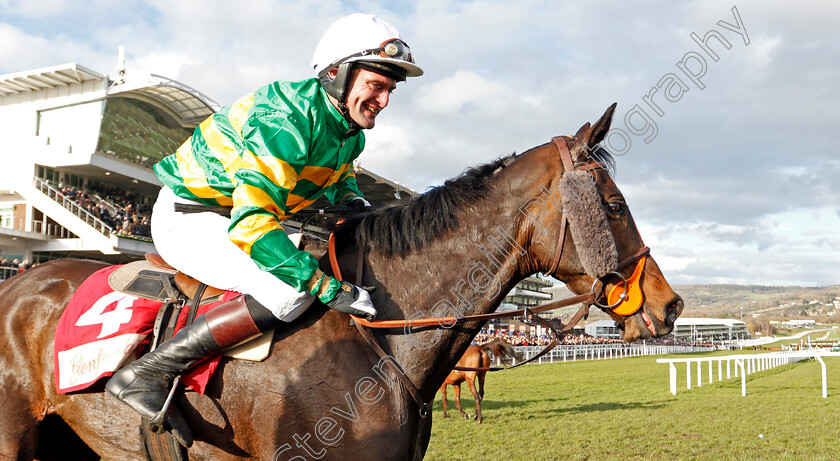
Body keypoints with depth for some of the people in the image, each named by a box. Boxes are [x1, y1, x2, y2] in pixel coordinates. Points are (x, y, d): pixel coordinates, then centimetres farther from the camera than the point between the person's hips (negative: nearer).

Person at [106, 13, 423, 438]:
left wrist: (355, 203, 1)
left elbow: (338, 174, 25)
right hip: (187, 214, -10)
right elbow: (252, 222, -37)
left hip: (243, 214, 10)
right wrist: (326, 287, -38)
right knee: (291, 292, -29)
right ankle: (146, 374, -23)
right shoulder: (285, 122, -29)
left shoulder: (350, 134, 0)